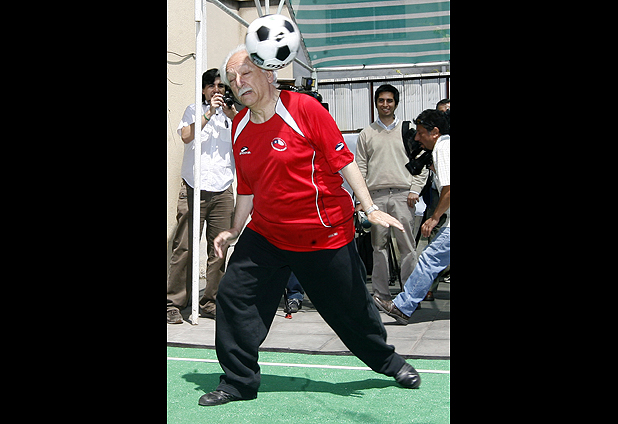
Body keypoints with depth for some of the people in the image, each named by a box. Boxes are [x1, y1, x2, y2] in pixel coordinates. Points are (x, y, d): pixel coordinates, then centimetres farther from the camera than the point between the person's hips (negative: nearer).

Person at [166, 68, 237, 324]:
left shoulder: (231, 115, 19)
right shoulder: (194, 110, 13)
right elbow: (186, 136, -5)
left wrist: (233, 117, -4)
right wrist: (209, 114, -9)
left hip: (223, 191, 2)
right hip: (194, 189, -2)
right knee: (184, 247, -6)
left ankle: (210, 303, 8)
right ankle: (173, 304, 0)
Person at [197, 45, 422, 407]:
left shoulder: (304, 108, -14)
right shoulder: (239, 127, 4)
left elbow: (344, 160, -12)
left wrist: (371, 208, -16)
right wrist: (235, 231, 14)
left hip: (326, 234, -5)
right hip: (266, 233, 5)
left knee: (351, 307, 7)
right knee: (234, 295, -5)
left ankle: (388, 361, 36)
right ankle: (239, 383, 11)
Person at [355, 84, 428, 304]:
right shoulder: (366, 134, 13)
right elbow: (360, 167, 11)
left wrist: (415, 190, -3)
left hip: (403, 195, -1)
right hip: (376, 196, 2)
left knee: (407, 245, -4)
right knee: (379, 245, 4)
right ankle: (381, 292, 11)